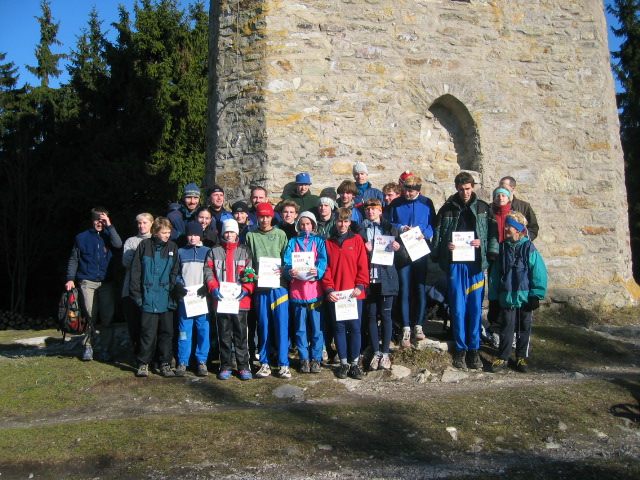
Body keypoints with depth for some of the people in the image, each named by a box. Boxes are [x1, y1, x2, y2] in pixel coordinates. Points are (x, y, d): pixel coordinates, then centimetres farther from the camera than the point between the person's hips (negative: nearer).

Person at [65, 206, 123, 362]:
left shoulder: (108, 236, 10)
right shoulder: (82, 237, 11)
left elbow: (118, 245, -12)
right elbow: (73, 260, 11)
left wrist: (109, 226, -10)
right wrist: (70, 279, 1)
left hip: (107, 282, 0)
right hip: (87, 282, 0)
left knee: (108, 317, -2)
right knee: (90, 317, -5)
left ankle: (106, 349, 5)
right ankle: (88, 347, 7)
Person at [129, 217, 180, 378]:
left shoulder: (173, 247, 7)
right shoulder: (144, 245, 2)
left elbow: (175, 272, 9)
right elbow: (136, 271, 3)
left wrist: (174, 290, -2)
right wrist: (136, 294, -2)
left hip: (167, 298, 2)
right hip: (148, 298, -2)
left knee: (167, 332, 7)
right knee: (148, 332, 1)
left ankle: (165, 363, 16)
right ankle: (143, 363, 13)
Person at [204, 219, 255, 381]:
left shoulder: (245, 251, 9)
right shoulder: (214, 252, 13)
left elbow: (251, 274, 3)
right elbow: (208, 272, 6)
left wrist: (246, 289, -11)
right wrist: (214, 288, -10)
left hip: (240, 300, -1)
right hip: (221, 300, 1)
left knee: (241, 333, -1)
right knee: (224, 334, 6)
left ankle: (243, 366, 6)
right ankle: (225, 366, 14)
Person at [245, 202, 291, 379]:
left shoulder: (280, 234, 7)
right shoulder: (251, 236, 10)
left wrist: (283, 270, -12)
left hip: (279, 286, -1)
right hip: (260, 287, 1)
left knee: (282, 325, -3)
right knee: (263, 326, 6)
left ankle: (284, 364, 4)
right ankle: (264, 363, 15)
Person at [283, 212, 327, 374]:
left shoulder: (319, 241, 12)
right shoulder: (293, 242, 15)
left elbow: (323, 260, -2)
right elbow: (287, 261, 1)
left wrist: (318, 271, -24)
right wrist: (289, 271, -21)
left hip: (314, 289, -1)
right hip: (297, 289, 1)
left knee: (316, 327, -2)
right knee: (300, 328, 4)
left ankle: (315, 359, 9)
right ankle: (304, 359, 13)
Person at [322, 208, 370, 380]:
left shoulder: (357, 240, 6)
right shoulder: (328, 242, 8)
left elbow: (363, 265, 1)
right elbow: (326, 268, 4)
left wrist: (360, 286, -10)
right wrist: (329, 289, -7)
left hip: (354, 293, -1)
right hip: (334, 293, 1)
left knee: (354, 327, 1)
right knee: (339, 327, 5)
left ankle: (354, 363, 11)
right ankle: (343, 363, 14)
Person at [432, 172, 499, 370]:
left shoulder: (484, 208, 7)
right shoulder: (447, 209, 6)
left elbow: (494, 233, 6)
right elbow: (437, 235, 8)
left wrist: (482, 243, -11)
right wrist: (445, 246, -10)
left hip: (476, 264, 0)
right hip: (455, 264, 0)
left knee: (475, 307, 4)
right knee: (458, 307, 2)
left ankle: (474, 348, 15)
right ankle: (460, 348, 14)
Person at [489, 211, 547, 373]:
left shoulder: (529, 248, -7)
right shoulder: (503, 248, 5)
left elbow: (539, 273, -8)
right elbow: (495, 274, 8)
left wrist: (536, 296, -10)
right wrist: (493, 297, 7)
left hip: (525, 297, -2)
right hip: (506, 297, 2)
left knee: (524, 328, 10)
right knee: (506, 328, 5)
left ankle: (521, 357, 23)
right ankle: (502, 357, 15)